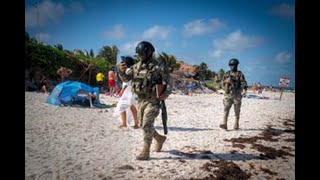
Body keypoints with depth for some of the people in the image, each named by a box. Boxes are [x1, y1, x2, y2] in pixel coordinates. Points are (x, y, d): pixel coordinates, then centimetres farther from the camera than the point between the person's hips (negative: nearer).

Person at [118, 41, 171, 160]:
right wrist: (121, 70, -15)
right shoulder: (136, 66, 7)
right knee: (143, 125, 15)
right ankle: (160, 138, 37)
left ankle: (145, 152, -3)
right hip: (141, 101, 7)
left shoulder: (159, 67, -11)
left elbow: (168, 83, -9)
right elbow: (125, 78, 6)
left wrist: (166, 94, -26)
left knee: (147, 125, -13)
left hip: (153, 101, -7)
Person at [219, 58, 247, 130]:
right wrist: (226, 81, -9)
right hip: (228, 94, 3)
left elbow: (243, 83, -11)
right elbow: (223, 82, 13)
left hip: (237, 95, -2)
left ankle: (236, 125, 15)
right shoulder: (227, 73, 11)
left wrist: (244, 90, -29)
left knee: (237, 111, 5)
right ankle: (224, 124, -13)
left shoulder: (240, 74, 0)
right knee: (226, 109, -9)